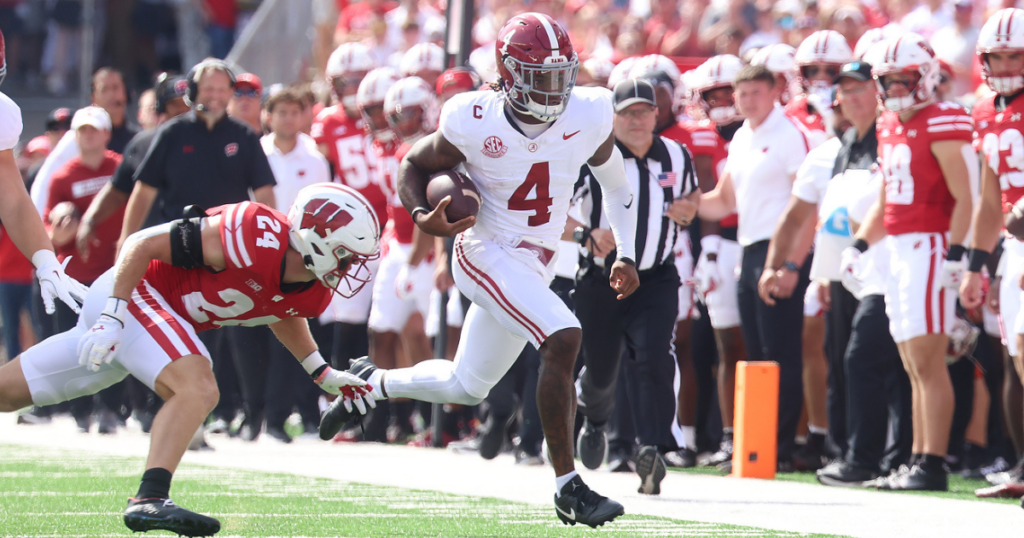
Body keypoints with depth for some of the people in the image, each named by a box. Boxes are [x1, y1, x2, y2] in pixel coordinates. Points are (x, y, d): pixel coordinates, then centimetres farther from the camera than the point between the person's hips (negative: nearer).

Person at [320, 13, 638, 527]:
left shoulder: (587, 118, -7)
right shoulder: (475, 123, -16)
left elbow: (615, 183, 12)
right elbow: (414, 165, 0)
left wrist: (625, 255, 8)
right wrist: (422, 216, -20)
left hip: (535, 265, 6)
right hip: (487, 252, -6)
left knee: (466, 386, 18)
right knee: (563, 339, -27)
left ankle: (371, 382, 46)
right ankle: (568, 487, -22)